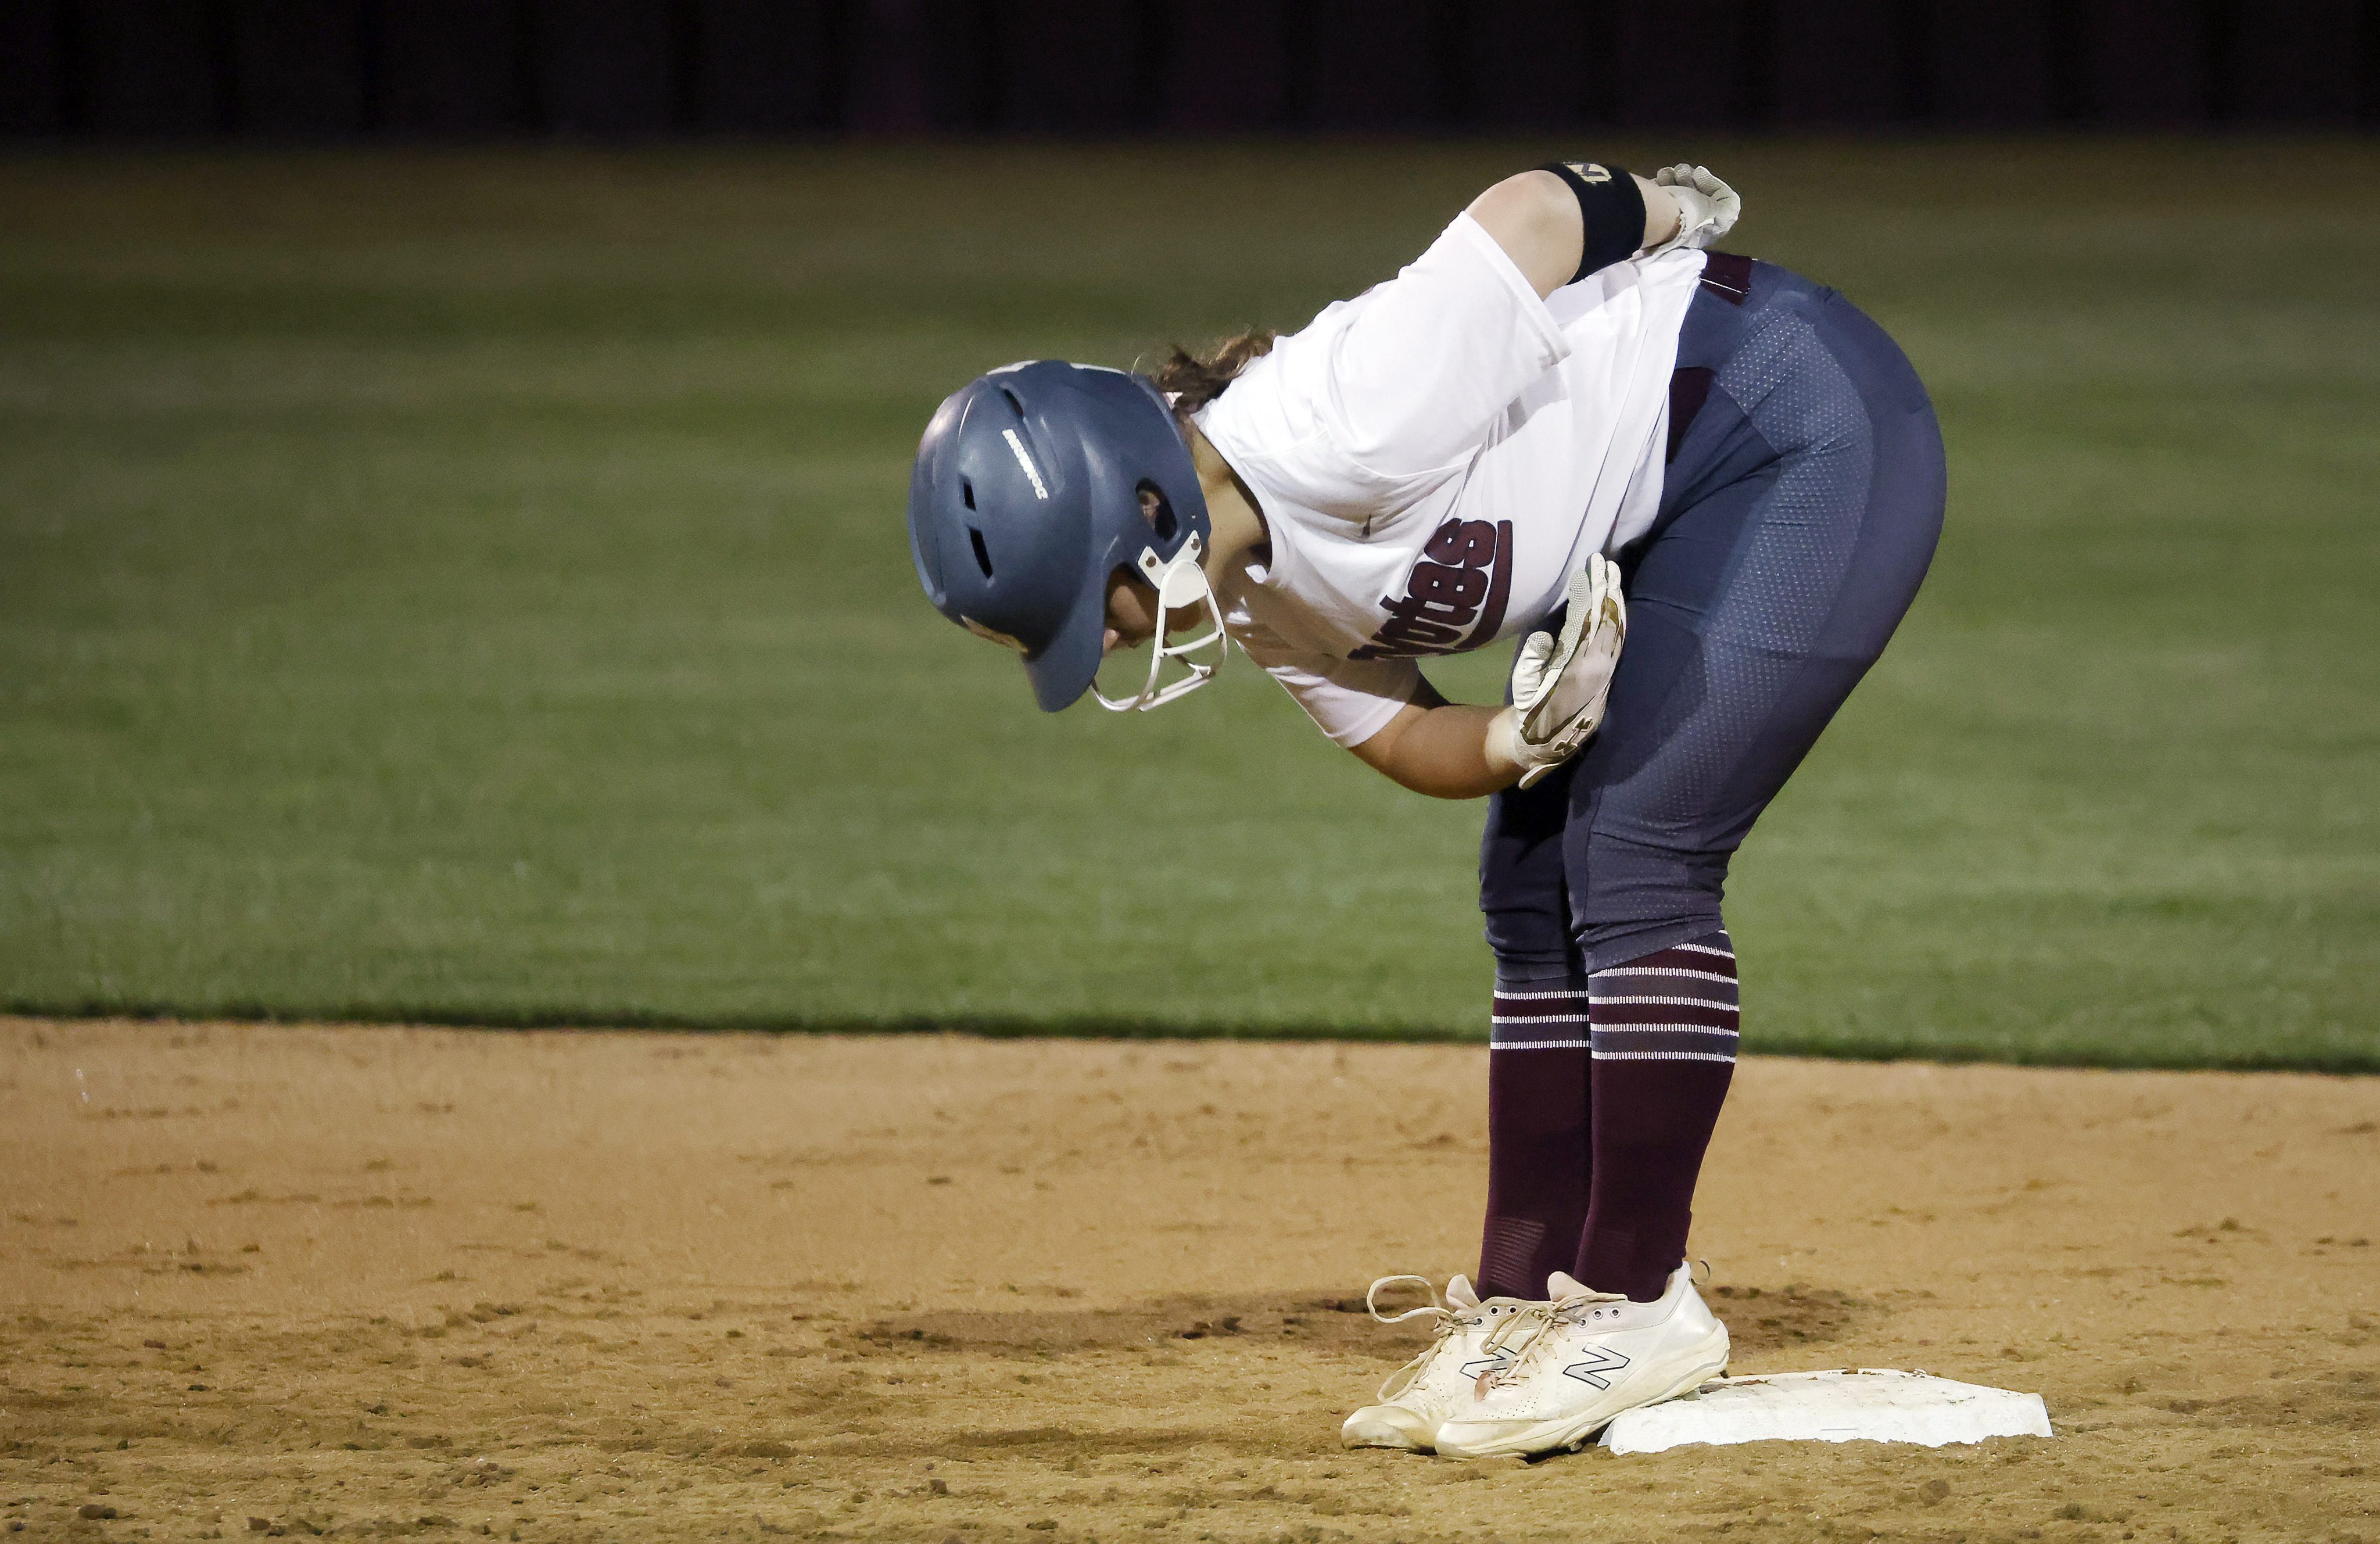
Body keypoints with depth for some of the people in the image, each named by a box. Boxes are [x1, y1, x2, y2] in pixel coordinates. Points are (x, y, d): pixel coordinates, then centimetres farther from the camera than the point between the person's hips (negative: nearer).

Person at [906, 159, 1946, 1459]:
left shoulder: (1326, 437, -32)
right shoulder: (1246, 585, -3)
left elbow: (1534, 213, -25)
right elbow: (1411, 744, 3)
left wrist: (1659, 216, -5)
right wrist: (1531, 738, -19)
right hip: (1663, 515, 9)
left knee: (1631, 863, -15)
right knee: (1531, 893, 7)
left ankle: (1638, 1305, -11)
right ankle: (1524, 1303, 11)